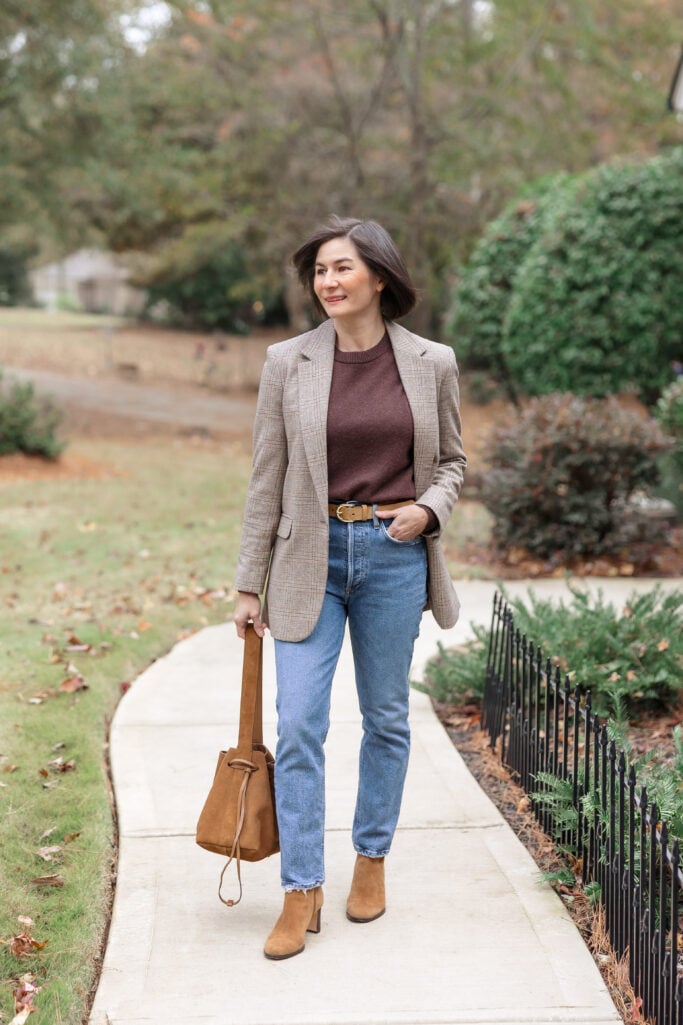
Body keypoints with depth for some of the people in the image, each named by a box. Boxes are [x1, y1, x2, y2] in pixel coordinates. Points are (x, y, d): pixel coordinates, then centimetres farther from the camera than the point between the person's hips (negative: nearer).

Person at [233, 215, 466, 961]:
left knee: (386, 717, 12)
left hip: (395, 557, 1)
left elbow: (451, 460, 11)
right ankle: (302, 891, 4)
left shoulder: (432, 363, -1)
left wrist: (429, 508, -11)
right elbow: (267, 479, 1)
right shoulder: (288, 363, -3)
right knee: (298, 725, -5)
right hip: (312, 557, -1)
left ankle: (372, 859, 30)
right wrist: (249, 584, 2)